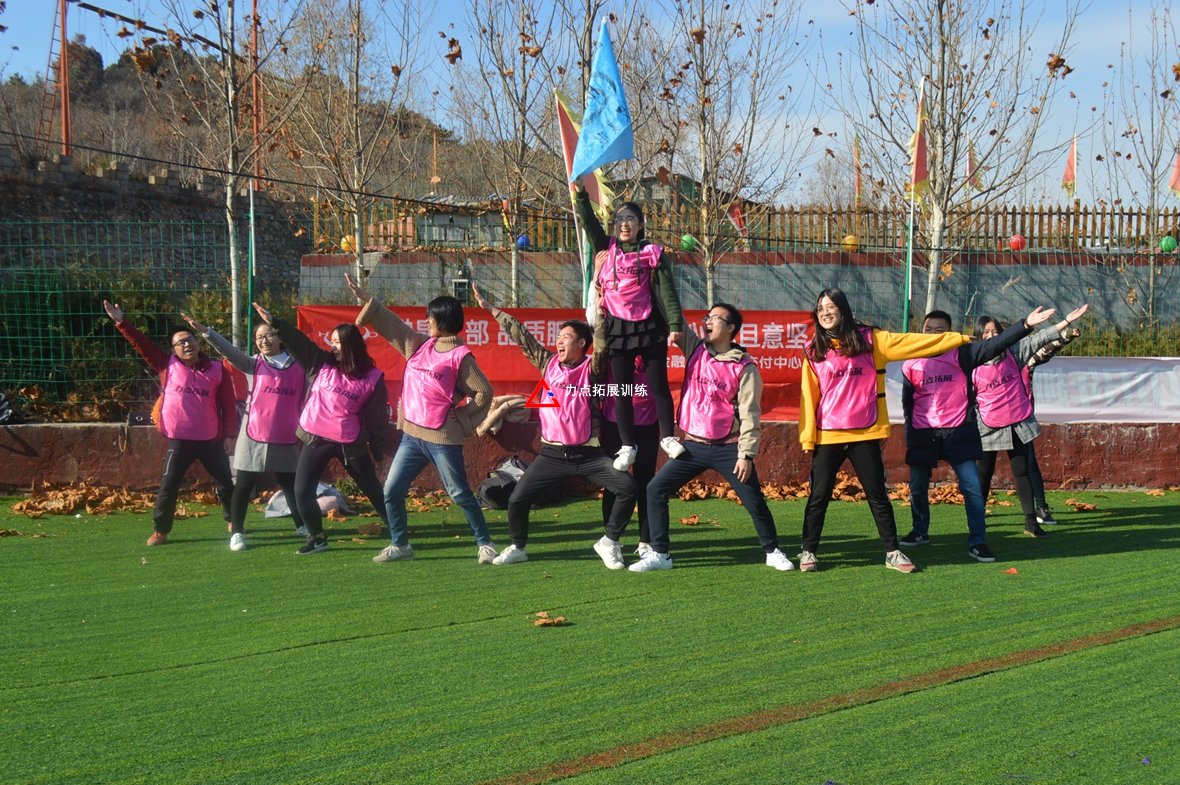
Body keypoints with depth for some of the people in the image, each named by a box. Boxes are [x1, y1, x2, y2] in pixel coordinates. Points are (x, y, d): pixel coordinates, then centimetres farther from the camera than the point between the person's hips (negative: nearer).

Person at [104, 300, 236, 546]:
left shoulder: (216, 370, -1)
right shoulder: (168, 365, 0)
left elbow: (229, 404, 1)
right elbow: (141, 344, -4)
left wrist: (229, 434, -4)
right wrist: (120, 322, -12)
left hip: (211, 440, 0)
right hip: (179, 440, 0)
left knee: (225, 483, 11)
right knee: (168, 486, 1)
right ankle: (160, 531, 10)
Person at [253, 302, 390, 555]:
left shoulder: (372, 378, -7)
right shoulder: (321, 363, 3)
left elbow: (377, 418, -4)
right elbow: (298, 341, -3)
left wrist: (378, 452, -1)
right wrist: (274, 323, -16)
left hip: (350, 443, -3)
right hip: (315, 439, 3)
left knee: (373, 490, 8)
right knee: (302, 492, -2)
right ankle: (317, 538, 15)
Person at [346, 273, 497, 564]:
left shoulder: (460, 355, -10)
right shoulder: (420, 345, 10)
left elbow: (484, 391, -11)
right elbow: (391, 323, 15)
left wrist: (462, 420, -9)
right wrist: (362, 296, 15)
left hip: (442, 439, -7)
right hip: (412, 434, 7)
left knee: (460, 494, 0)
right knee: (391, 491, 7)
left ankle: (485, 544, 13)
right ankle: (400, 545, 20)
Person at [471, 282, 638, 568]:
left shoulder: (591, 369, 0)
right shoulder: (548, 364, 8)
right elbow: (521, 336, 7)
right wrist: (491, 309, 7)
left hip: (587, 454, -2)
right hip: (551, 454, 3)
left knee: (627, 487, -18)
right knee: (517, 499, -2)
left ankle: (609, 543, 1)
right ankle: (518, 548, 23)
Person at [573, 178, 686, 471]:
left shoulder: (652, 253, -2)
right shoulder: (606, 249, 7)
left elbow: (667, 289, -8)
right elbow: (589, 223, -1)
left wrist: (675, 323, -17)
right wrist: (581, 194, -15)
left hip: (649, 327, -2)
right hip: (617, 328, 2)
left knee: (658, 385, 2)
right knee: (622, 390, 5)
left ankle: (667, 437, 15)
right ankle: (627, 446, 10)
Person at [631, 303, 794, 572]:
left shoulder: (744, 367, -9)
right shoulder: (695, 350, 4)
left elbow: (750, 414, -11)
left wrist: (746, 454, -15)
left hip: (728, 448, -4)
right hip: (693, 446, 5)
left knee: (755, 501, -2)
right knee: (656, 490, -2)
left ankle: (773, 552, 20)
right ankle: (659, 554, 6)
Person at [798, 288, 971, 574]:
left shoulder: (869, 339, 2)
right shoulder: (813, 350, 2)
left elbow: (911, 343, 3)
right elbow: (809, 396, 2)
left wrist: (959, 338, 3)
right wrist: (807, 437, -2)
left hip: (865, 434, 0)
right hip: (827, 437, 0)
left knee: (878, 495, 6)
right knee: (819, 496, 2)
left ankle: (893, 552, 14)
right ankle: (808, 552, 13)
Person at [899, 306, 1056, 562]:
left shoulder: (961, 354, -3)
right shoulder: (911, 364, 2)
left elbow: (995, 345, -15)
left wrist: (1025, 325, -27)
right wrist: (911, 432, 9)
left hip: (958, 433, -2)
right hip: (923, 435, 2)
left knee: (972, 488, -7)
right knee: (918, 488, 12)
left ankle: (977, 542, 0)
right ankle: (920, 532, 35)